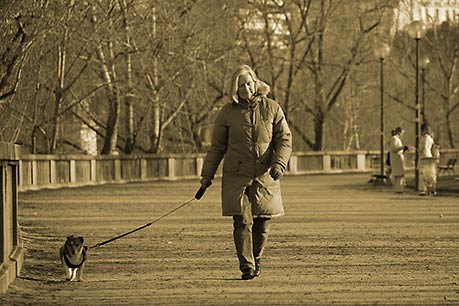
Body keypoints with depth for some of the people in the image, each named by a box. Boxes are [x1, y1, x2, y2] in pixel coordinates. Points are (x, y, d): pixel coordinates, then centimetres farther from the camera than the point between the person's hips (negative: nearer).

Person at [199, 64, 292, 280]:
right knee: (242, 221, -10)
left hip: (264, 176, 1)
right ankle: (246, 267, -10)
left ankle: (256, 260, 25)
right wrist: (207, 175, 7)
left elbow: (285, 139, 3)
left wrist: (279, 164, -13)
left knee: (262, 222, 3)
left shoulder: (271, 108, 3)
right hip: (236, 175, -1)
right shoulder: (227, 113, 3)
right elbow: (217, 146, 10)